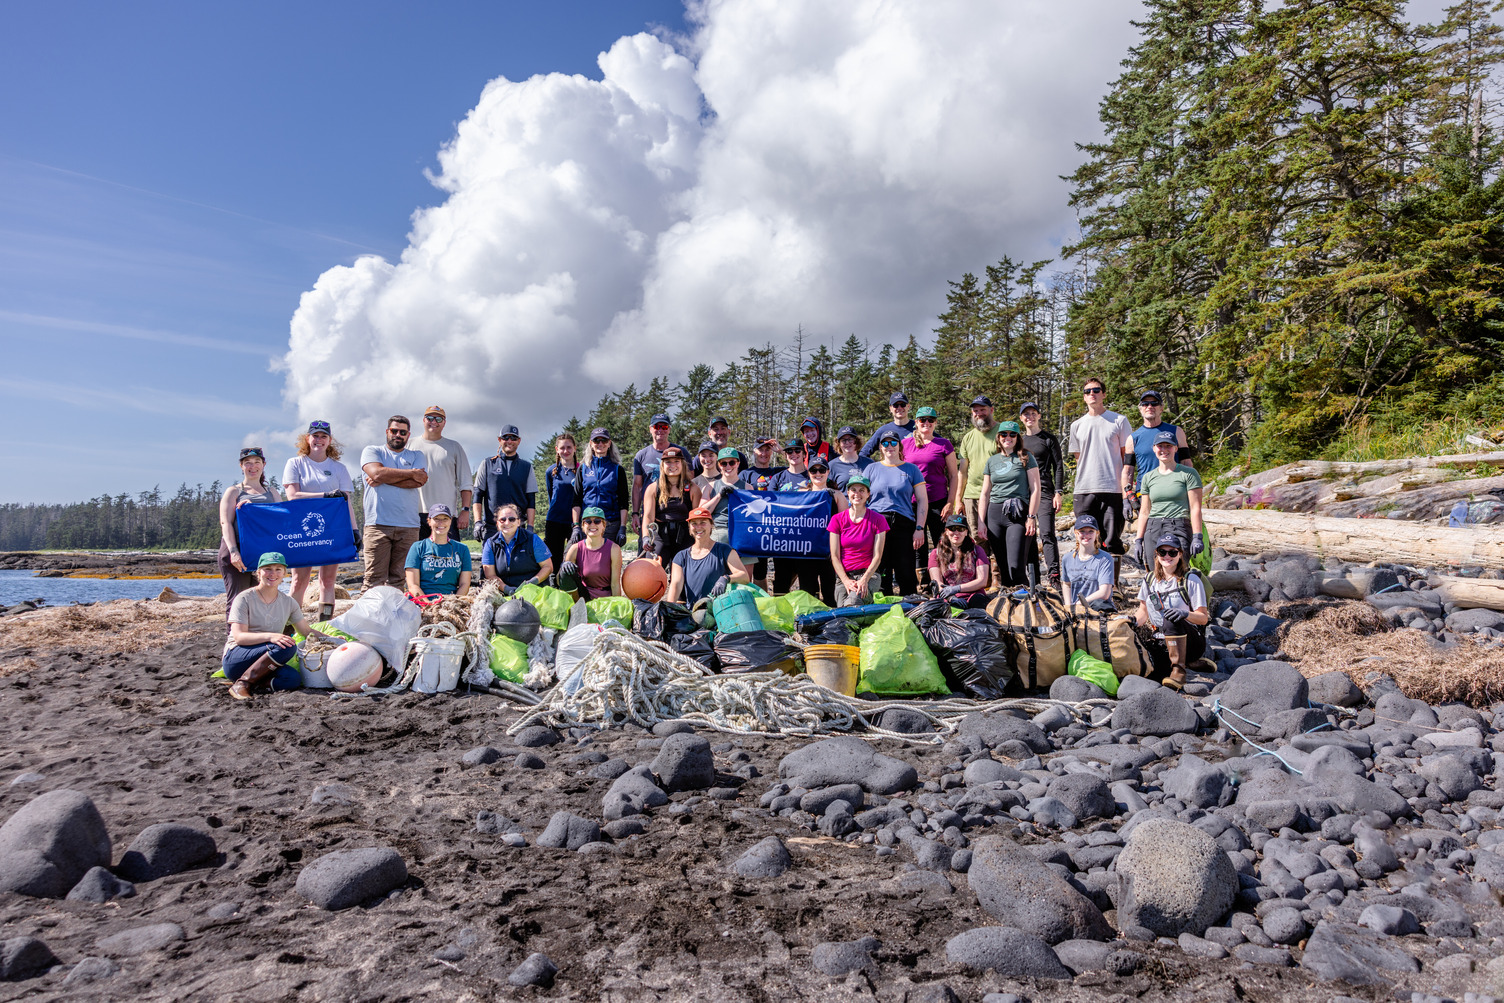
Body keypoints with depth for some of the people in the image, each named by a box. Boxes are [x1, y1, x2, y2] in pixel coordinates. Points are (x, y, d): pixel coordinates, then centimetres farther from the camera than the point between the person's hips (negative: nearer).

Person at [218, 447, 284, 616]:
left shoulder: (272, 493, 22)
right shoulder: (234, 491, 12)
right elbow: (226, 523, 0)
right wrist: (233, 551, -16)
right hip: (238, 551, -3)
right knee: (237, 600, -7)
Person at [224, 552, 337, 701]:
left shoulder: (287, 602, 10)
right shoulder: (245, 599, -5)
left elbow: (307, 631, 16)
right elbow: (239, 637, -16)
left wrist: (332, 639, -1)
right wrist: (269, 636, -32)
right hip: (235, 659, -4)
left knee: (294, 679, -29)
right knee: (287, 647, -31)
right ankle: (242, 683, -22)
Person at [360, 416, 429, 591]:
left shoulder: (417, 456, 18)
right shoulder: (372, 451, 14)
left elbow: (418, 481, -2)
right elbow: (377, 472, -8)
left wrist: (383, 479, -4)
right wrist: (411, 473, -2)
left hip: (408, 525, 2)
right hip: (378, 524, -2)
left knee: (398, 578, 0)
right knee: (375, 578, -8)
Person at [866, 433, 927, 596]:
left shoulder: (911, 469, 11)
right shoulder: (872, 469, 13)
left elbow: (922, 500, 9)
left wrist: (919, 528, -1)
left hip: (904, 525, 0)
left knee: (906, 572, -1)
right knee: (880, 571, 0)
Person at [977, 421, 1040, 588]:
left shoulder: (1025, 457, 6)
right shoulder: (992, 460, 16)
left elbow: (1035, 489, 1)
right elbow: (985, 493, 17)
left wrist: (1031, 517, -8)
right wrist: (982, 522, 10)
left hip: (1018, 514, -4)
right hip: (995, 514, 4)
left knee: (1016, 566, -13)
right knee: (1002, 567, 4)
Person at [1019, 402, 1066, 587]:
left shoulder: (1049, 438, 4)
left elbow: (1058, 466, 2)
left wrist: (1058, 492, -7)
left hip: (1044, 491, -4)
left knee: (1047, 534, -12)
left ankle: (1054, 575, -14)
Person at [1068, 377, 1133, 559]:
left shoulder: (1119, 421, 6)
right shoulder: (1077, 425, 15)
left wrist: (1128, 487, -5)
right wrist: (1077, 486, 11)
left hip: (1113, 489, -3)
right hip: (1084, 490, 3)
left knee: (1112, 541, -4)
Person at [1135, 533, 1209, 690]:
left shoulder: (1191, 580, -3)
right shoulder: (1150, 580, 11)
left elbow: (1203, 618, -8)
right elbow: (1143, 611, 21)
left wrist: (1185, 614, -30)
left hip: (1191, 640, -3)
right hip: (1161, 640, 3)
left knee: (1172, 618, -39)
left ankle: (1179, 670, -33)